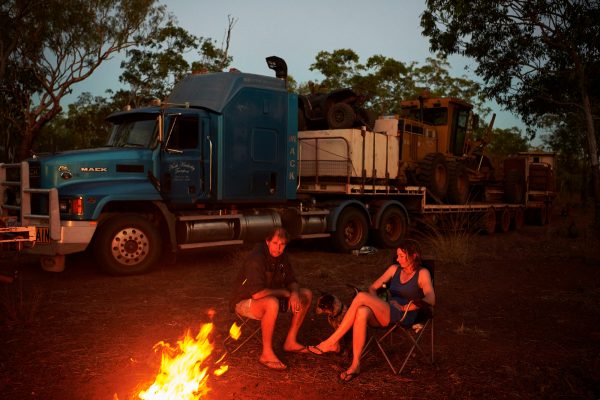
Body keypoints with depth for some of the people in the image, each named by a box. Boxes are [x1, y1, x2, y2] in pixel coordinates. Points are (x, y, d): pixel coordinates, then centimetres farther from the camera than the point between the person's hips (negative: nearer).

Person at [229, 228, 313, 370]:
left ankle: (290, 341, 7)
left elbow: (292, 282, 8)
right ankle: (267, 354, -26)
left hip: (271, 297, 9)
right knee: (272, 303, -41)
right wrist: (284, 292, -22)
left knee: (306, 294, 1)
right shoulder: (256, 259, -28)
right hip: (244, 302, -9)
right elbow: (257, 293, -35)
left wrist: (294, 293, -17)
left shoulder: (281, 257, -1)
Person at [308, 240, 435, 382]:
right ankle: (355, 365, -33)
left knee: (361, 297, -26)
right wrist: (376, 304, 2)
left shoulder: (422, 274, 4)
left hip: (404, 318, -5)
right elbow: (372, 287, 23)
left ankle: (331, 343, -23)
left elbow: (431, 300, -11)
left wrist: (404, 307, -17)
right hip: (386, 316, 5)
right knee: (362, 312, -34)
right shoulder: (394, 269, 20)